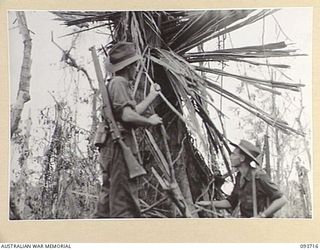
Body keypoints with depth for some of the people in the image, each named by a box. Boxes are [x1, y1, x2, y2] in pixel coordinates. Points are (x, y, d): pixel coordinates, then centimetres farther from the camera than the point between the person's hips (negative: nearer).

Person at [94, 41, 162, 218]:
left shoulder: (113, 84, 22)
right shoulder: (119, 82, -10)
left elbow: (133, 111, 28)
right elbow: (127, 116, -21)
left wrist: (152, 96, 38)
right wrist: (150, 121, -7)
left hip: (110, 148, 10)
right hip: (120, 145, -10)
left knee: (108, 198, 13)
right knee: (124, 200, -9)